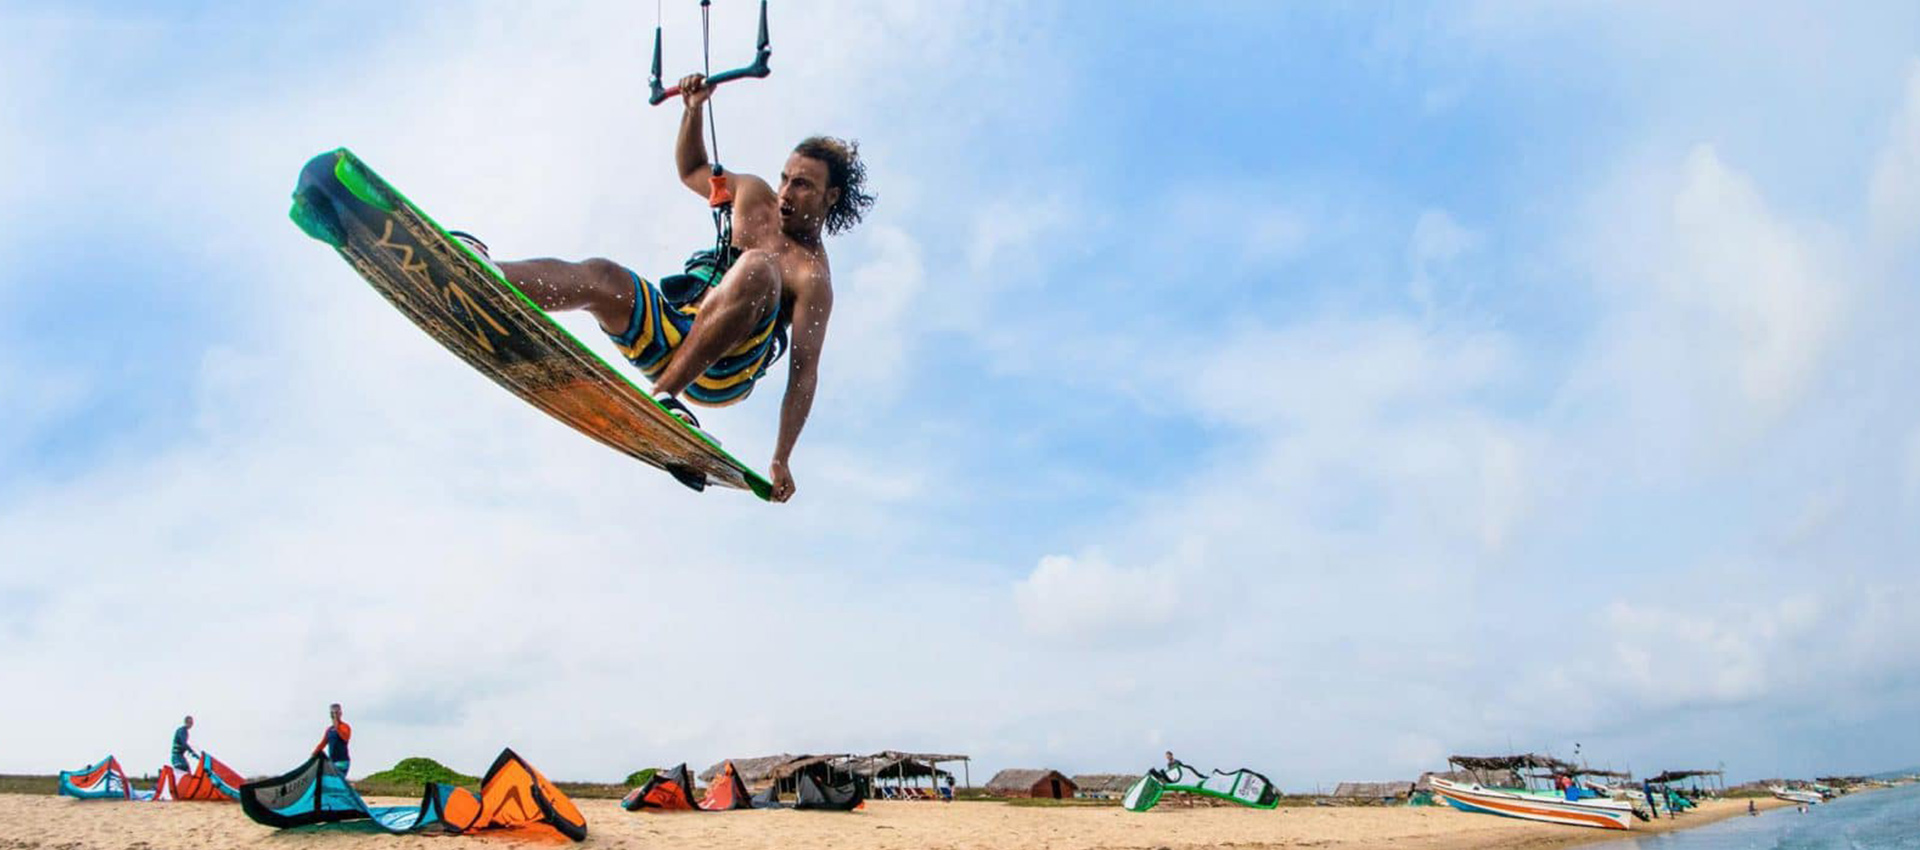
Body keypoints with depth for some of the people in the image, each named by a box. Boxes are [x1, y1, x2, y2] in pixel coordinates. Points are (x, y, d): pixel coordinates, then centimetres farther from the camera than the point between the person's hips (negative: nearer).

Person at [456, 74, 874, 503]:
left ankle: (664, 394, -44)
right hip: (666, 331, 7)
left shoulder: (812, 277, -7)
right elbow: (692, 169, 32)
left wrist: (781, 459, -18)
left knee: (759, 269, -34)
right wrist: (694, 110, 14)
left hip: (721, 371, -6)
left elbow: (804, 373, -13)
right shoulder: (753, 195, 15)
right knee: (599, 276, -20)